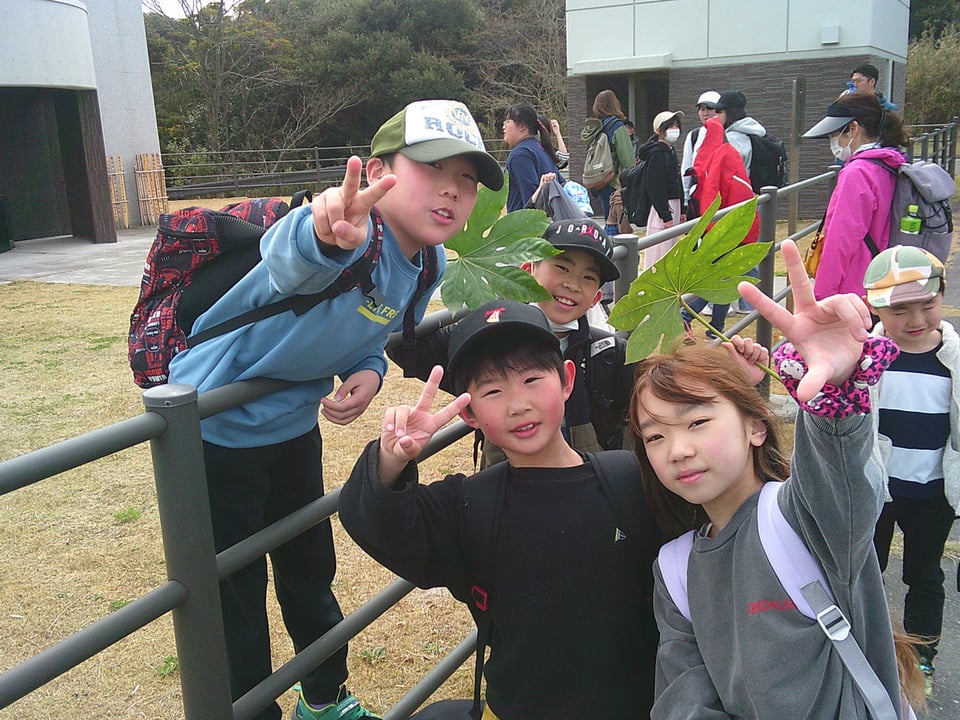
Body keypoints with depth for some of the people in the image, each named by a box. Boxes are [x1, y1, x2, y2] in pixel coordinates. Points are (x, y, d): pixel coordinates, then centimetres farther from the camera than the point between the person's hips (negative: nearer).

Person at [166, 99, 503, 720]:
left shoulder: (428, 264, -7)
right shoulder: (352, 231, -32)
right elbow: (289, 262, -56)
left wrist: (368, 373, -14)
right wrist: (325, 235, -79)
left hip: (294, 426, 8)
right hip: (214, 431, -7)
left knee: (311, 573, 23)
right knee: (236, 604, 6)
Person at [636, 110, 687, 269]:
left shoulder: (671, 151, 16)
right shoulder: (657, 153, -14)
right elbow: (655, 187, -19)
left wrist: (682, 210, 18)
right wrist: (665, 215, -20)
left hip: (673, 206, 10)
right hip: (662, 208, -10)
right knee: (660, 251, -7)